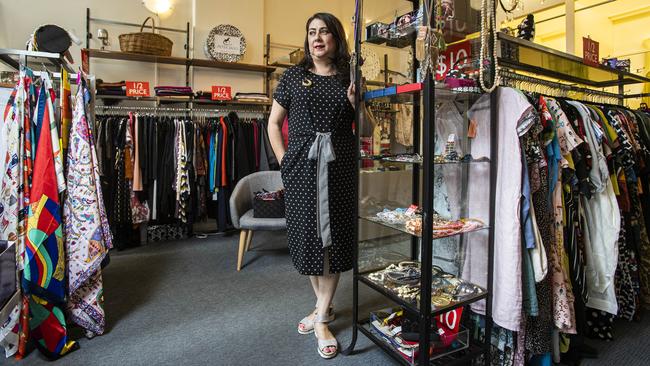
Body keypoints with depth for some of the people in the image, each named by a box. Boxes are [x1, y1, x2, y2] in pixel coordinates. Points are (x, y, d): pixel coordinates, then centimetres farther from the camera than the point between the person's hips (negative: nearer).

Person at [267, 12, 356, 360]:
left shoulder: (349, 78, 10)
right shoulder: (294, 76, 8)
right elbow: (273, 123, 9)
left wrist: (356, 104, -3)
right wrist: (284, 160, 0)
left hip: (339, 167, 1)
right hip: (302, 166, 0)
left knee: (334, 235, 1)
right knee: (308, 234, 5)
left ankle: (322, 317, 16)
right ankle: (323, 304, 28)